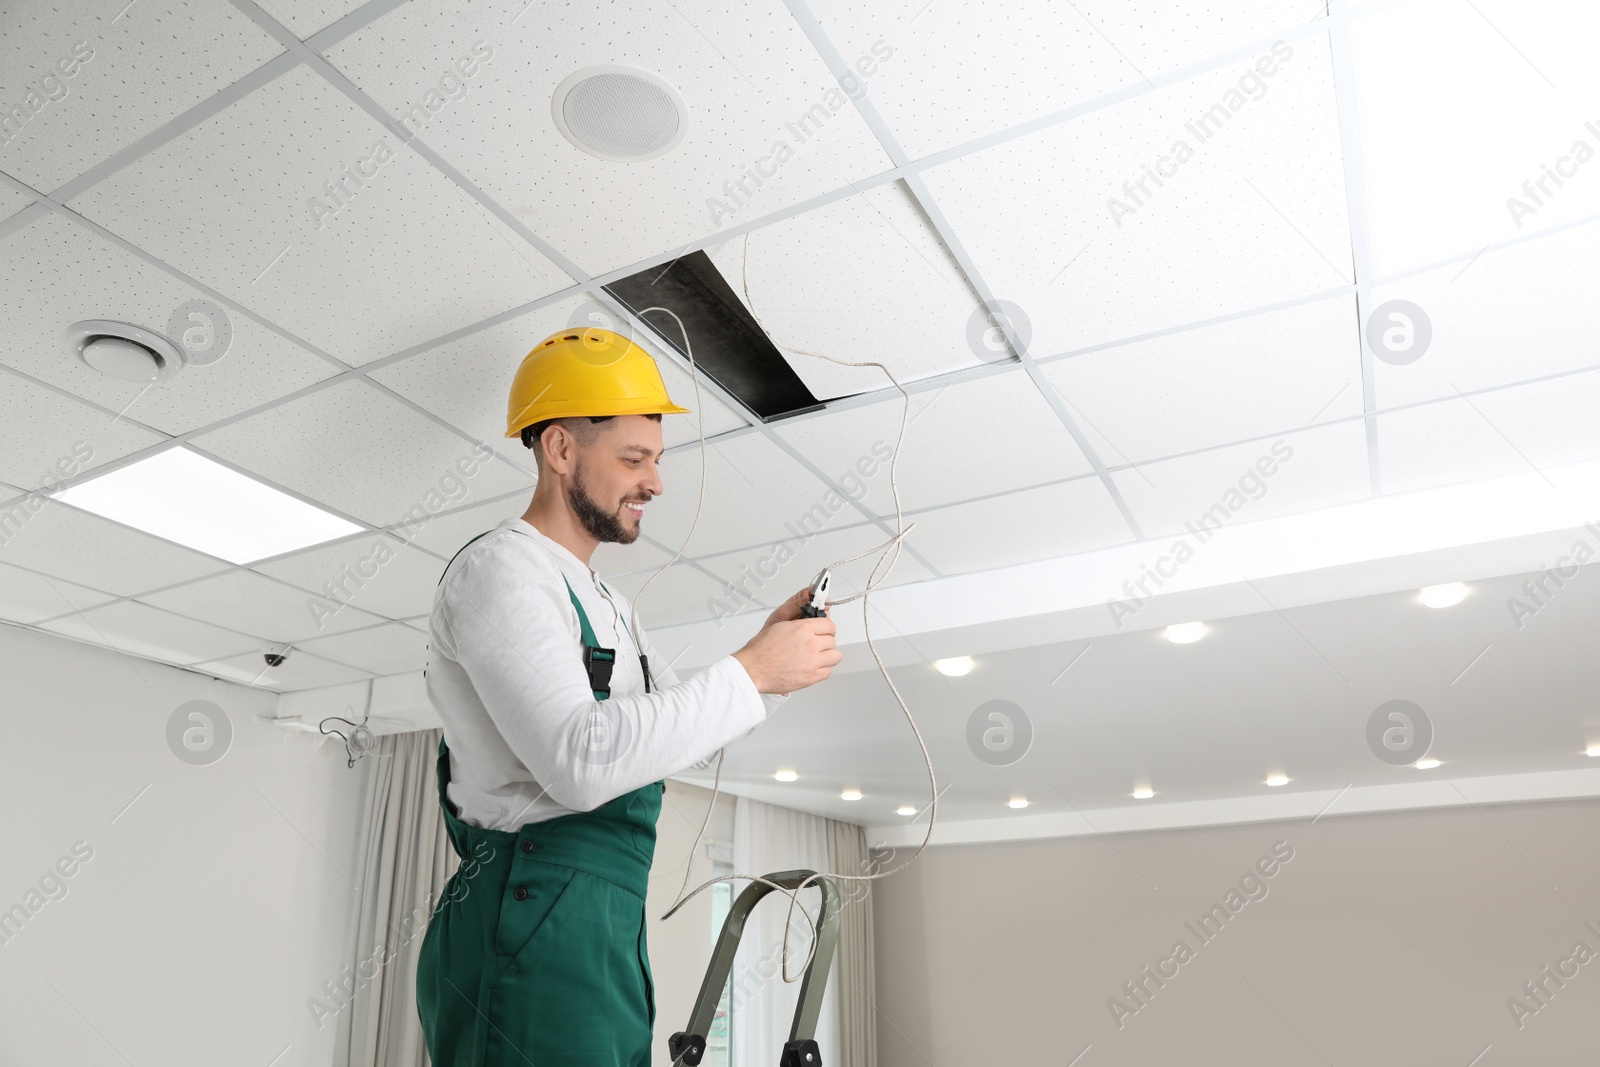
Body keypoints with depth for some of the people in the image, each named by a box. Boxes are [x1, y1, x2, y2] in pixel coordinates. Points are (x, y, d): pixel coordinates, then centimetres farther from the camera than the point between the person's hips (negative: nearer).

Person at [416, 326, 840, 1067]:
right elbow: (581, 762, -24)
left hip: (607, 924, 9)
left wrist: (774, 651, 7)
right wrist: (751, 671, -18)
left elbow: (695, 733, 24)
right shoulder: (500, 568, -10)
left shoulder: (605, 606, 22)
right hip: (535, 921, -9)